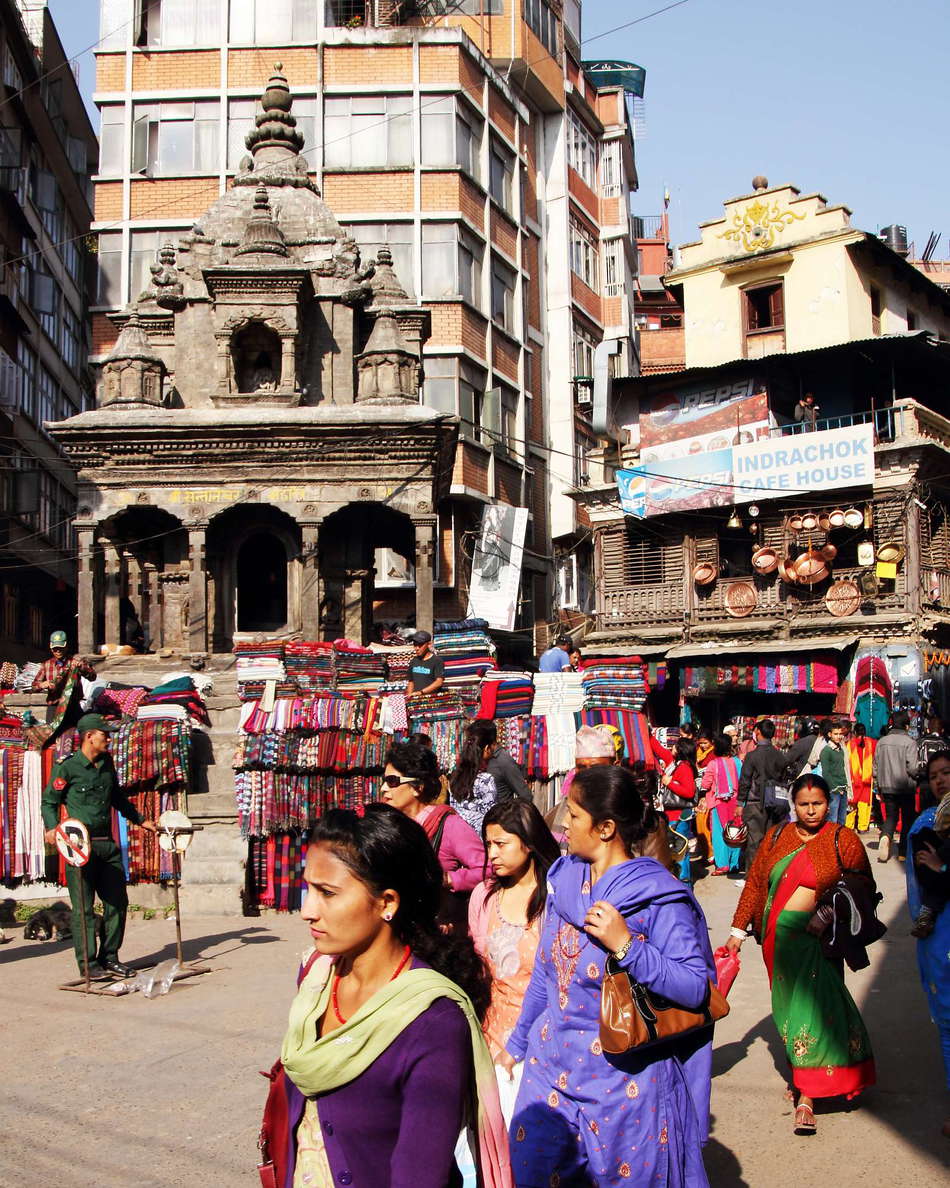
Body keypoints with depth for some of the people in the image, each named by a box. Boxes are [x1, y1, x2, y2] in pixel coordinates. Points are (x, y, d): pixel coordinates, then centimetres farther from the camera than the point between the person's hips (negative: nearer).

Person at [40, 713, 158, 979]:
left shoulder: (107, 763, 13)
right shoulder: (67, 767, -7)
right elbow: (49, 801, -2)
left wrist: (140, 820, 29)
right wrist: (52, 828, -19)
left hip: (107, 843, 7)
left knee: (118, 901, 9)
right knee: (83, 907, -1)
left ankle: (109, 957, 21)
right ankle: (89, 963, 7)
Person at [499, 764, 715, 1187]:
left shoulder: (658, 897, -16)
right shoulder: (563, 878, 3)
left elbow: (697, 989, -21)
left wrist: (626, 945, -30)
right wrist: (516, 1043, 20)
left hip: (625, 1086, -6)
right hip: (551, 1067, 6)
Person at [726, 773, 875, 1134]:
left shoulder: (843, 840, -2)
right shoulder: (776, 837, 6)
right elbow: (754, 884, 10)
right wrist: (739, 930, 8)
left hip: (816, 939, -3)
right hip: (777, 936, 3)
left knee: (811, 1006, -6)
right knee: (787, 1005, 8)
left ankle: (806, 1095, -2)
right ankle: (803, 1074, 25)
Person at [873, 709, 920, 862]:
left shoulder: (881, 742, 3)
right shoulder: (909, 742, -12)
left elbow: (876, 767, 7)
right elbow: (911, 768, -15)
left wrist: (878, 788, 16)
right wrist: (919, 777, 7)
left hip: (887, 788, 3)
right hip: (906, 787, -3)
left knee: (890, 816, 12)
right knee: (907, 819, 12)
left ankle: (885, 836, -18)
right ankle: (903, 852, 13)